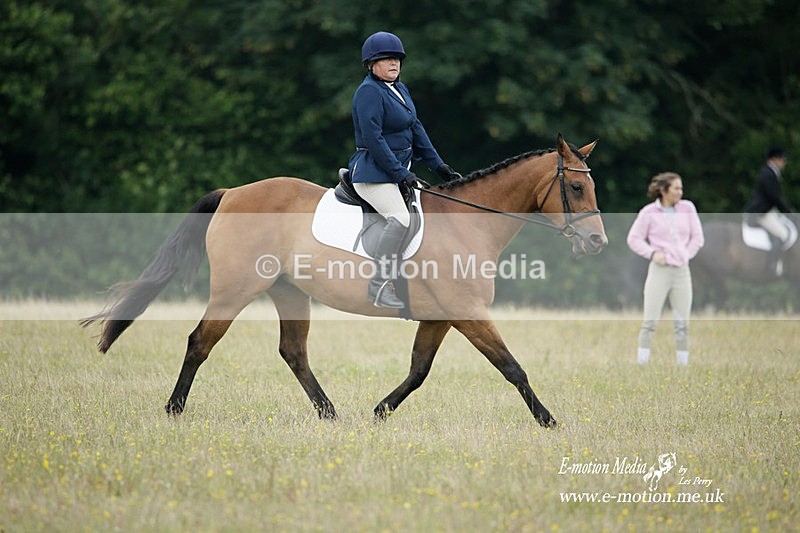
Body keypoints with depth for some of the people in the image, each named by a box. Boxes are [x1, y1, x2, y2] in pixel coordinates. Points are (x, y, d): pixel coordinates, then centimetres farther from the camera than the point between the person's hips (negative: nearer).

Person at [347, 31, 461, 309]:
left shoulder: (400, 89, 15)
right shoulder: (369, 92, -14)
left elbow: (416, 129, 18)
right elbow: (373, 139, -20)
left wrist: (437, 165, 12)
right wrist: (400, 173, -21)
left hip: (398, 169, 10)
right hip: (373, 172, -10)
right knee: (400, 218, -29)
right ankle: (380, 286, -29)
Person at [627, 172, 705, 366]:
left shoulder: (687, 208, 7)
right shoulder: (649, 212, -1)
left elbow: (697, 237, 14)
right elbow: (634, 239, 3)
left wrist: (685, 254, 3)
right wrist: (652, 253, -9)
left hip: (682, 270, 3)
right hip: (659, 270, -3)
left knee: (682, 323, 3)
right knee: (650, 321, -6)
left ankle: (683, 363, 6)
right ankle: (642, 364, -4)